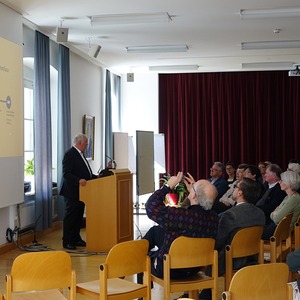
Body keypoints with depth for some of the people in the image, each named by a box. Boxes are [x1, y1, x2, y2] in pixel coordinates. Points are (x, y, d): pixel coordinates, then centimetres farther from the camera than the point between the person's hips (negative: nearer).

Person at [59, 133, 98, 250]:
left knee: (79, 216, 13)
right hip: (72, 192, -10)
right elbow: (66, 174, -22)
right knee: (70, 216, -3)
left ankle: (76, 239, 22)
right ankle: (67, 242, 4)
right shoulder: (70, 154, -14)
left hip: (80, 191, 10)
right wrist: (78, 180, -34)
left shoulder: (79, 154, 17)